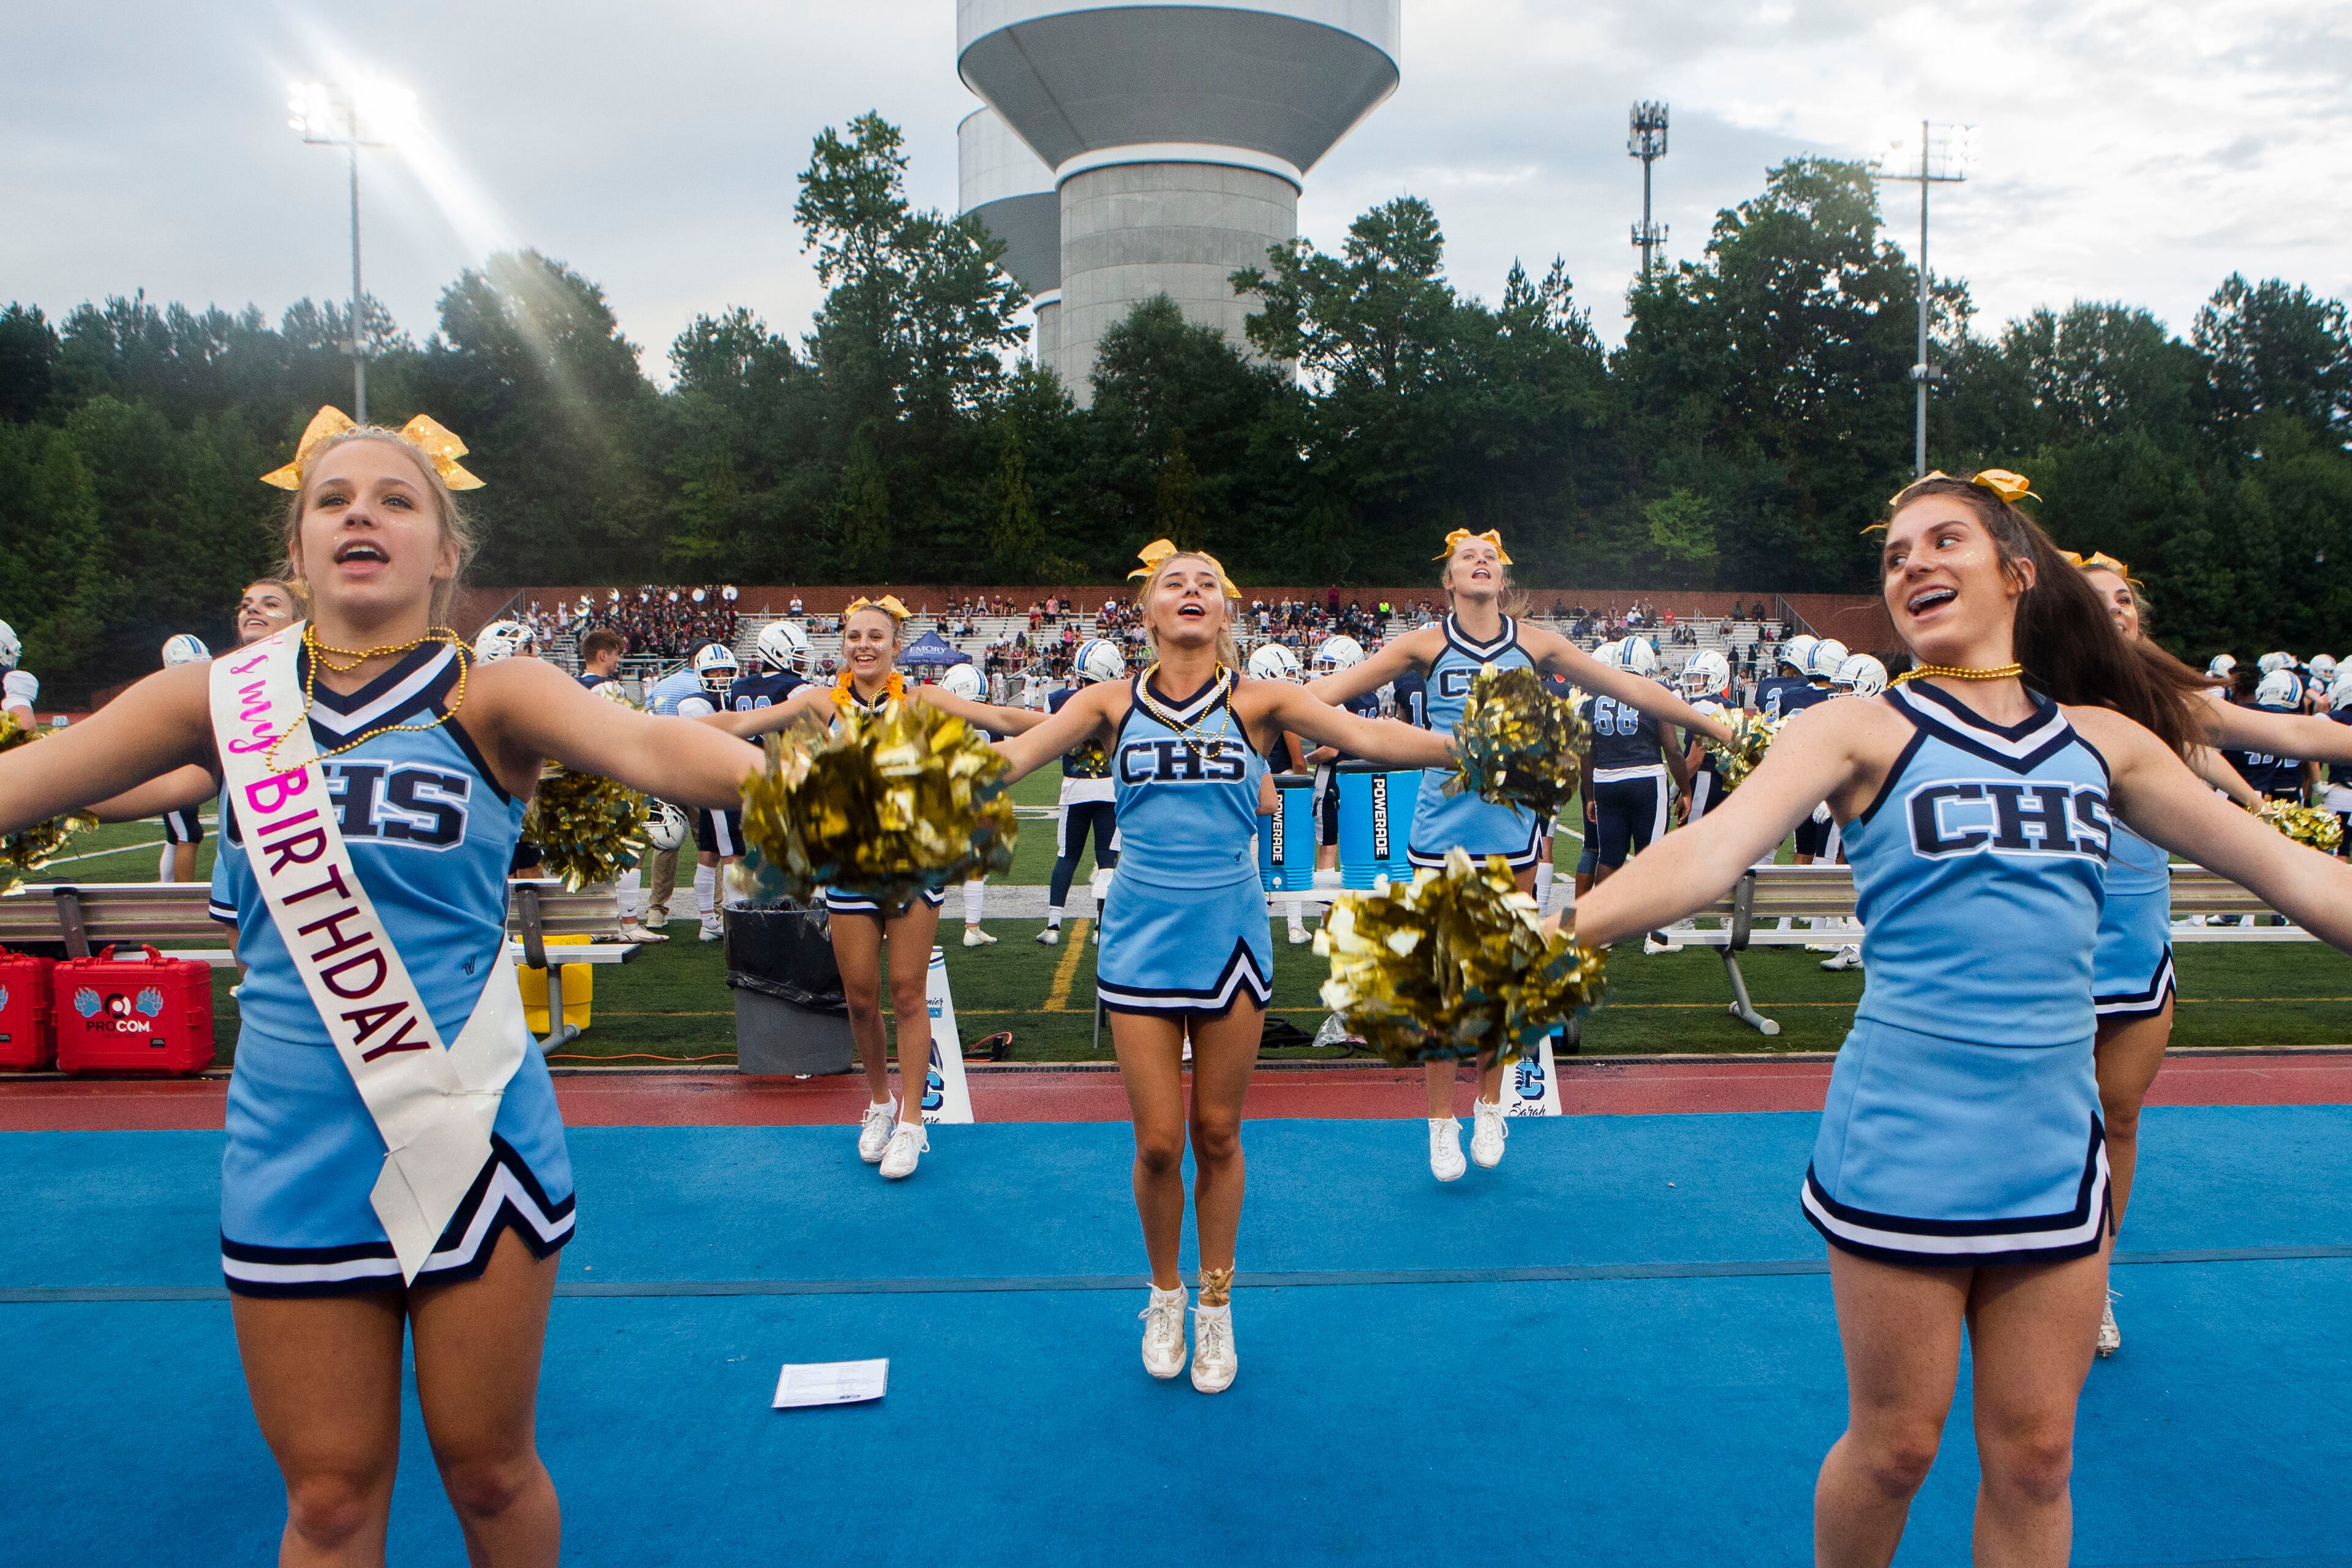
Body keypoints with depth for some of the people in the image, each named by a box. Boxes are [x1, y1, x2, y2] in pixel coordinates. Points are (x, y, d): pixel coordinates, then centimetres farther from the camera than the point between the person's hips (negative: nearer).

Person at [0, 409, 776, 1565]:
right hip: (294, 1152, 2)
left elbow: (644, 746, -27)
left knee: (488, 1469, 14)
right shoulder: (221, 699, 2)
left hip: (475, 1136, -2)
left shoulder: (489, 699, -8)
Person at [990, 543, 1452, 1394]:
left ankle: (1216, 1304, 32)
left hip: (1230, 938, 0)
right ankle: (1165, 1296, 32)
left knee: (1217, 1136, 11)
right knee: (1157, 1143, 5)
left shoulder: (1257, 700, -1)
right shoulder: (1113, 702, 1)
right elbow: (1009, 755, -3)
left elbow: (1368, 736, -9)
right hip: (1141, 939, 0)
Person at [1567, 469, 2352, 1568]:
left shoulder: (2105, 737, 9)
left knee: (2034, 1456, 13)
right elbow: (1713, 851, -21)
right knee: (1895, 1447, 9)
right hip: (1902, 1142, -4)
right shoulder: (1859, 731, -5)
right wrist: (1555, 932, -37)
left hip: (2052, 1141, 4)